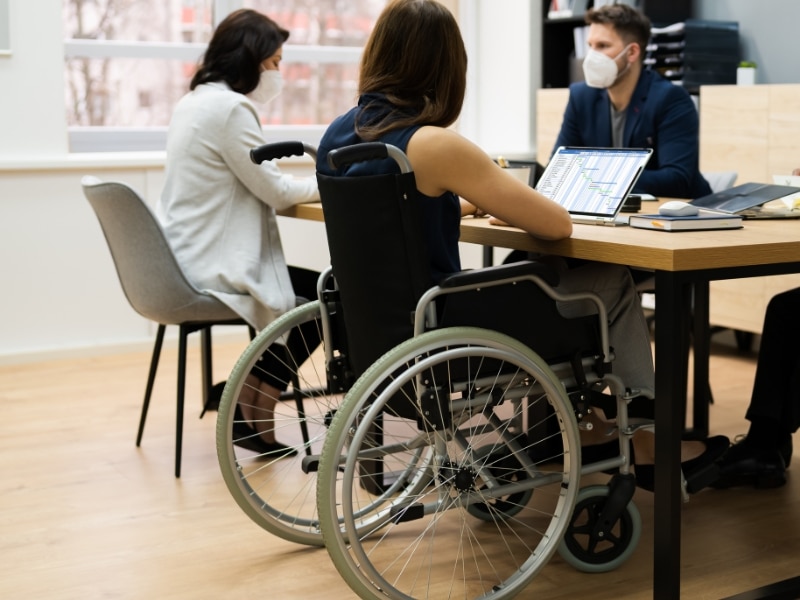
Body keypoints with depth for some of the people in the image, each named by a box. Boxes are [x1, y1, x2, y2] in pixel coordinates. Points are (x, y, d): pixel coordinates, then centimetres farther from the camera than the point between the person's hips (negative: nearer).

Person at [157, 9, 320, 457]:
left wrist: (315, 183, 11)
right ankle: (253, 414, 13)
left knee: (299, 286, 20)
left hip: (188, 263, 10)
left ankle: (247, 398, 21)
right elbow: (273, 189, -13)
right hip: (213, 273, -10)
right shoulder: (231, 107, -18)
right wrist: (328, 183, 4)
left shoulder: (195, 101, 14)